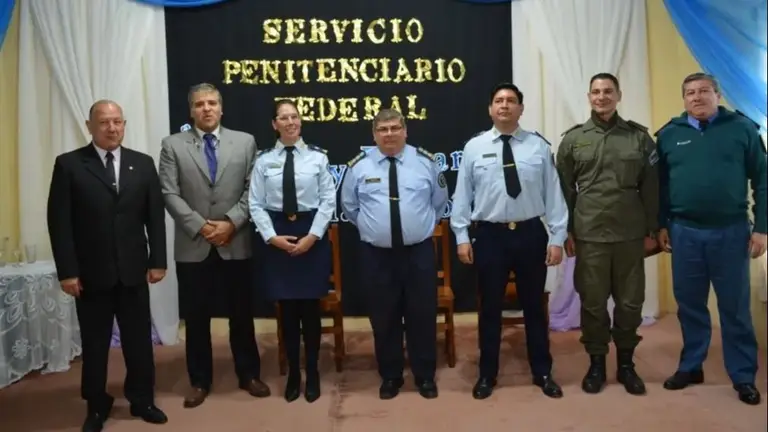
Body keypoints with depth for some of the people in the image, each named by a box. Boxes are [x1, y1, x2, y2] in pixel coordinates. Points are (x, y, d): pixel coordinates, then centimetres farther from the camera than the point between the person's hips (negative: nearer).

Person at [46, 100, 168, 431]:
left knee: (139, 340, 10)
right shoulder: (69, 164, -2)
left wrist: (157, 260, 0)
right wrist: (67, 270, -10)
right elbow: (59, 221, -5)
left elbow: (155, 216, 5)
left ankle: (142, 400, 28)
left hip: (133, 270, 2)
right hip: (90, 272, -2)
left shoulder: (143, 164, 5)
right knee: (95, 344, 11)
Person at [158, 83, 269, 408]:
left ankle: (249, 375, 26)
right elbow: (170, 194, -3)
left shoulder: (245, 142, 6)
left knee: (242, 315, 10)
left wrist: (231, 222, -12)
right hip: (193, 246, 0)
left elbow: (252, 190, 0)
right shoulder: (173, 145, 4)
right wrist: (201, 226, -12)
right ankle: (200, 381, 24)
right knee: (196, 319, 9)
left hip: (236, 244, 0)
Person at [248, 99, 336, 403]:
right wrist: (272, 237, -11)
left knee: (310, 305, 7)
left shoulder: (317, 157, -1)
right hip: (277, 235, 1)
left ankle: (312, 373, 24)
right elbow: (256, 204, 0)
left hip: (311, 233, -1)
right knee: (287, 306, 9)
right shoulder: (264, 160, 1)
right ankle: (292, 373, 25)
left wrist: (313, 235, -11)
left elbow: (328, 200, -4)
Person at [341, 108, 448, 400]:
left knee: (422, 315, 8)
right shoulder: (359, 166, 0)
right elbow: (349, 206, 14)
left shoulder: (425, 161, 1)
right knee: (384, 318, 9)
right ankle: (390, 377, 26)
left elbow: (440, 200, 15)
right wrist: (370, 227, 11)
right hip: (376, 255, 0)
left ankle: (425, 376, 25)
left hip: (419, 252, 0)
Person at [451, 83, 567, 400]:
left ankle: (542, 373, 30)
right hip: (490, 235, 0)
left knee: (534, 305, 13)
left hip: (531, 233, 1)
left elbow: (553, 194, 0)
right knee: (490, 308, 10)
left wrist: (557, 238, -4)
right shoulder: (474, 147, 1)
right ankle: (487, 375, 26)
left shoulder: (539, 146, 2)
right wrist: (462, 236, -4)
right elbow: (462, 195, 1)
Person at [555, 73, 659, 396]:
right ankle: (596, 363, 22)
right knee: (593, 302, 6)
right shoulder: (573, 139, 4)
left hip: (630, 233, 1)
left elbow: (650, 187, 6)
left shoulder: (639, 136, 5)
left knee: (630, 301, 9)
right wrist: (566, 231, 1)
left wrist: (651, 230, 4)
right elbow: (564, 189, 4)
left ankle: (626, 363, 26)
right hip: (589, 234, -1)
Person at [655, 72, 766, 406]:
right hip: (684, 232, 2)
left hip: (730, 231, -1)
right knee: (689, 305, 12)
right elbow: (661, 183, 8)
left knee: (735, 308, 8)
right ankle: (690, 366, 27)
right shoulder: (669, 134, 4)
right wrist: (662, 225, 7)